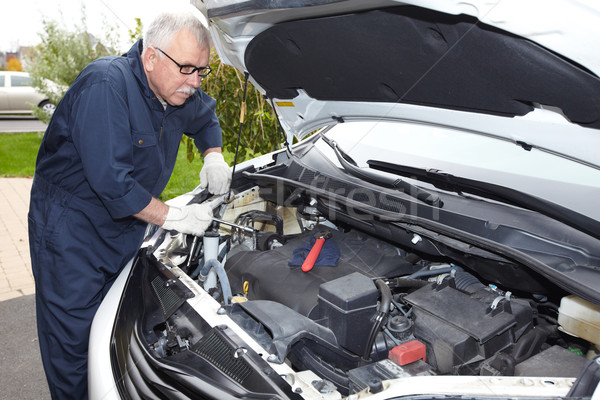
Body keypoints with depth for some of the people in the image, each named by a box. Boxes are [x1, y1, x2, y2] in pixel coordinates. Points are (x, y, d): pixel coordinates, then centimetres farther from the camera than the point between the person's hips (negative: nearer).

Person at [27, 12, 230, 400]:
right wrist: (175, 216, -24)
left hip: (124, 230, 7)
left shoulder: (180, 93, -2)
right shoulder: (106, 85, -27)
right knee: (74, 343, 3)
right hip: (71, 230, -7)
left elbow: (206, 116, 23)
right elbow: (110, 181, -32)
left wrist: (214, 156, 3)